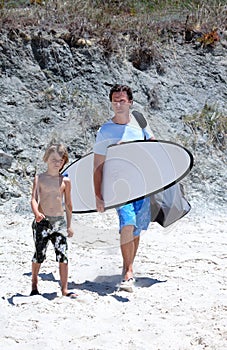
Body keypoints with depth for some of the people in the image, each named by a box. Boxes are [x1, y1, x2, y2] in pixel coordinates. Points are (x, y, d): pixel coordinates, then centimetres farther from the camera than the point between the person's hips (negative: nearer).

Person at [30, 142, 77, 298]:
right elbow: (34, 199, -11)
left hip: (59, 221, 2)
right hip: (42, 222, -1)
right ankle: (34, 283, 29)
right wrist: (37, 213, -30)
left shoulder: (65, 181, 7)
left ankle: (64, 288, -2)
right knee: (39, 255, 6)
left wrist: (69, 225, 16)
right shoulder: (39, 178, 1)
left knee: (63, 255, -7)